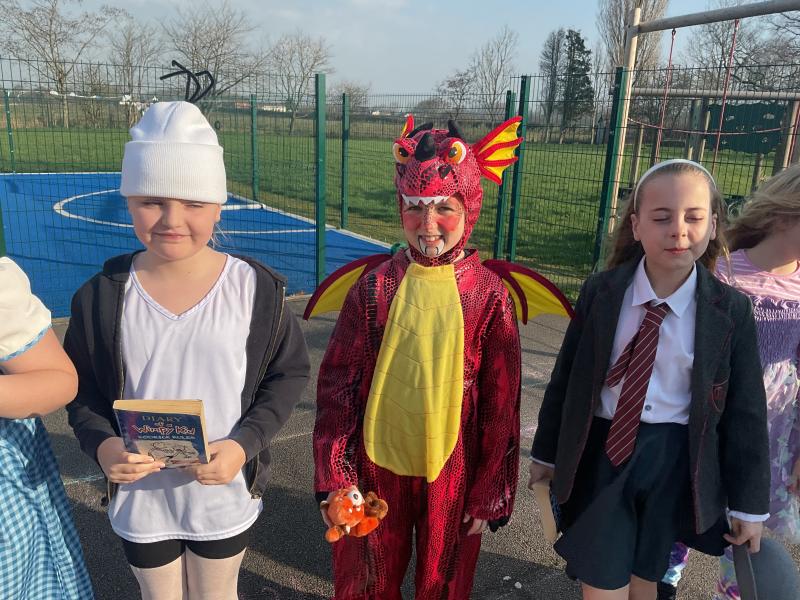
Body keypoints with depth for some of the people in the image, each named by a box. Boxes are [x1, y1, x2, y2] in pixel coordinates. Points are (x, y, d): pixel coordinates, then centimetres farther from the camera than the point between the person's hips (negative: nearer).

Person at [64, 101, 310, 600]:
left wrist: (245, 443, -20)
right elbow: (83, 387, 1)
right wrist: (100, 442, -18)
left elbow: (289, 373, -7)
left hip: (225, 496, -1)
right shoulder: (104, 296, -11)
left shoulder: (257, 289, -16)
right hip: (140, 497, 1)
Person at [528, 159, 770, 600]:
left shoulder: (731, 311, -9)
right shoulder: (600, 293, -8)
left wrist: (749, 502, 3)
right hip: (601, 453, 0)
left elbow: (745, 409, -2)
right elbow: (565, 378, 0)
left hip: (673, 462, 1)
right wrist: (546, 451, 8)